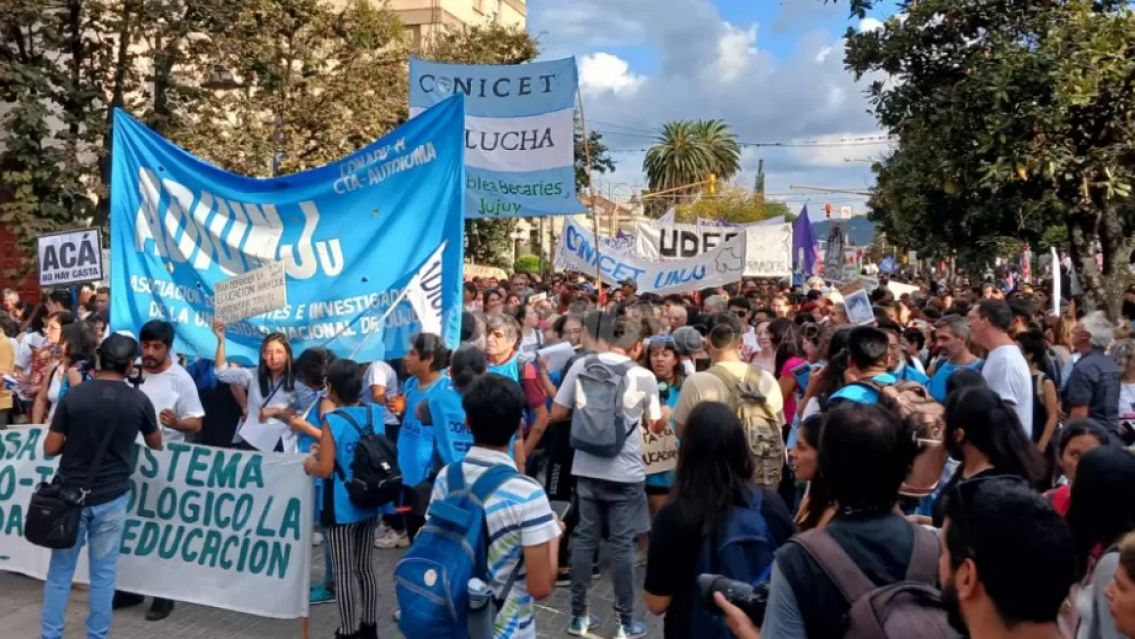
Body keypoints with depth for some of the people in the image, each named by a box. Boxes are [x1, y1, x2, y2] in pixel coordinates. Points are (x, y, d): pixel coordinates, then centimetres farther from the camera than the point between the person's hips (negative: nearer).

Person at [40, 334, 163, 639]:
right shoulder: (138, 400, -7)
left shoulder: (73, 396, -8)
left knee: (60, 570, 13)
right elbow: (156, 443, 9)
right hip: (111, 498, 0)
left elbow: (51, 448, -4)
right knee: (103, 572, 9)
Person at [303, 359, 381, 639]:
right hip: (369, 504, 6)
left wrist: (309, 463, 2)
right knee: (365, 567, 17)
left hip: (341, 509, -6)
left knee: (344, 573, 4)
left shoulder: (333, 421, -17)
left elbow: (325, 469, -21)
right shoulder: (375, 413, 1)